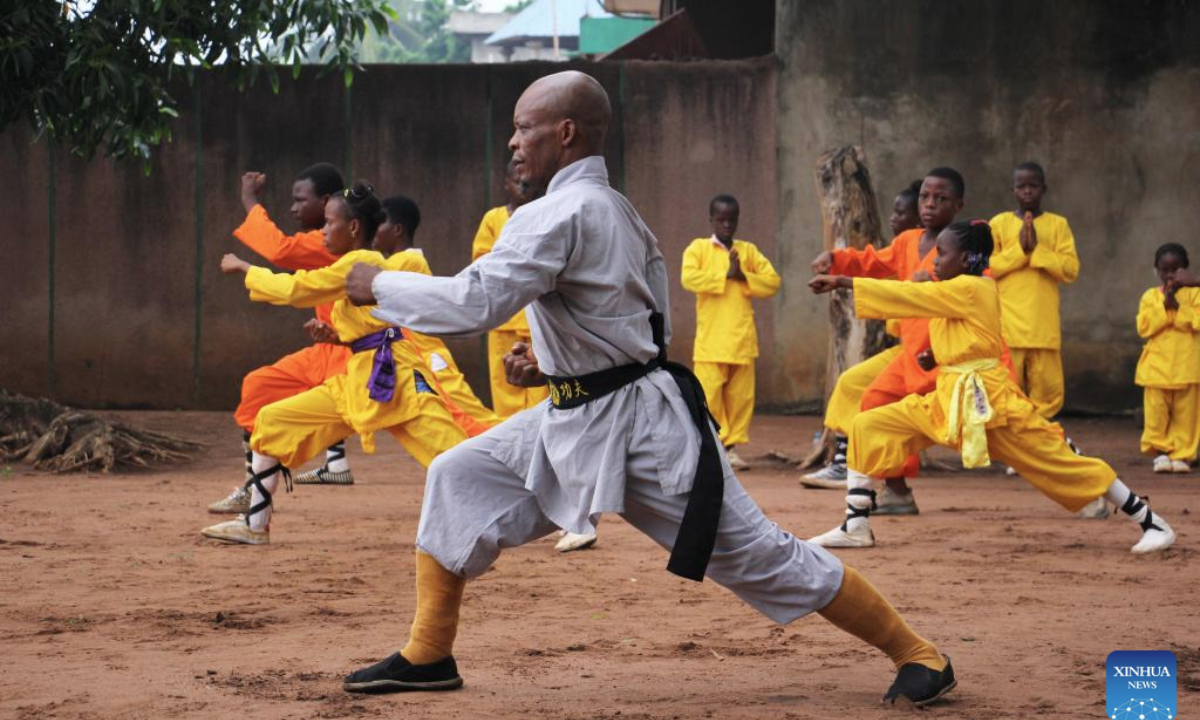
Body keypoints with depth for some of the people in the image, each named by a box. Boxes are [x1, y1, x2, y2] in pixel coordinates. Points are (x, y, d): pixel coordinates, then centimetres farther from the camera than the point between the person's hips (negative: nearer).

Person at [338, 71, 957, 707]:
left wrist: (380, 285, -13)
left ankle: (918, 656, 7)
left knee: (758, 555, -4)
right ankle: (428, 656, 14)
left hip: (644, 426, -10)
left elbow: (476, 301, -28)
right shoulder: (615, 209, 11)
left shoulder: (559, 215, -20)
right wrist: (553, 364, 10)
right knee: (458, 479, 6)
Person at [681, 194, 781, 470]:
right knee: (709, 394, -8)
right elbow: (688, 278, -12)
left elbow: (773, 282, 7)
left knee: (741, 395, 1)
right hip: (710, 339, -3)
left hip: (743, 338, 3)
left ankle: (730, 446, 10)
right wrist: (726, 274, -11)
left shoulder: (748, 250, 14)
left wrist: (743, 277, -8)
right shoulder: (698, 248, 6)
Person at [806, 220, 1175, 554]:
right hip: (948, 399, 9)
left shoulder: (971, 289, -14)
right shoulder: (961, 293, 13)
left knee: (1059, 461, -4)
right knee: (868, 427, -2)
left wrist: (842, 281, -16)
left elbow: (907, 296, -17)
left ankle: (1152, 523, 6)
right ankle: (856, 527, 2)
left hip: (988, 401, -9)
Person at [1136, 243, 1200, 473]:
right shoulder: (1150, 297, 9)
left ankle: (1181, 454, 6)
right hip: (1157, 366, 1)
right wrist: (1164, 306, -11)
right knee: (1156, 412, -3)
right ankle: (1161, 451, 8)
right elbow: (1144, 327, -4)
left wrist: (1177, 307, -14)